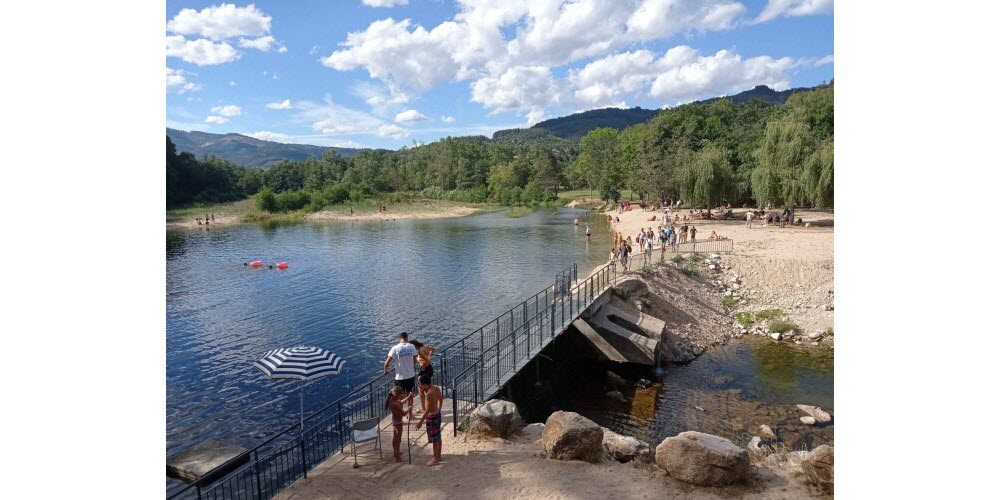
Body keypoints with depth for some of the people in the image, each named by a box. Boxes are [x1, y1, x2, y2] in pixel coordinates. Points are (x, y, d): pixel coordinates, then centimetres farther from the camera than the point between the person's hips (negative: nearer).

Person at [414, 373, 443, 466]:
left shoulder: (429, 393, -27)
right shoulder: (437, 388, -2)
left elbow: (428, 410, -24)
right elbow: (441, 400, 11)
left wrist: (421, 422, -18)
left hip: (432, 417, -9)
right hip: (438, 414, 9)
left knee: (434, 439, 6)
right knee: (438, 437, 20)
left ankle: (436, 459, 19)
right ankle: (438, 456, 33)